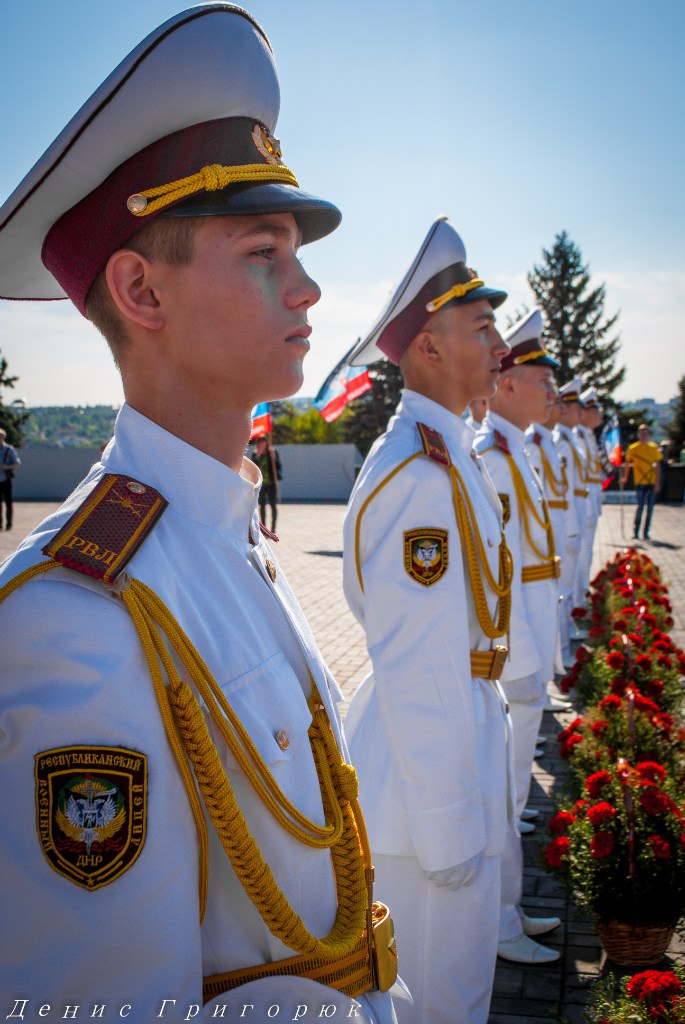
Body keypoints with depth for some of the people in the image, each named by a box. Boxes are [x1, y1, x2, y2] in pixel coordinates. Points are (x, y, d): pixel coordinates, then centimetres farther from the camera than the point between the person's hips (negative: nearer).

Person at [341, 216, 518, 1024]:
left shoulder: (445, 454, 8)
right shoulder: (418, 473, -25)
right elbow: (415, 669, -26)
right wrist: (448, 829, -20)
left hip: (462, 714, 10)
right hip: (432, 745, -10)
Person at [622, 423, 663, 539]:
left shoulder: (654, 447, 4)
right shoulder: (632, 448, 0)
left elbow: (658, 465, 5)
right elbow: (627, 463, 8)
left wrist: (657, 482, -2)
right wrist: (625, 478, 3)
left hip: (652, 482, 2)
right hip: (640, 482, -2)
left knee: (650, 508, 4)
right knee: (641, 506, -10)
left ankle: (646, 532, 13)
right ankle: (635, 531, 4)